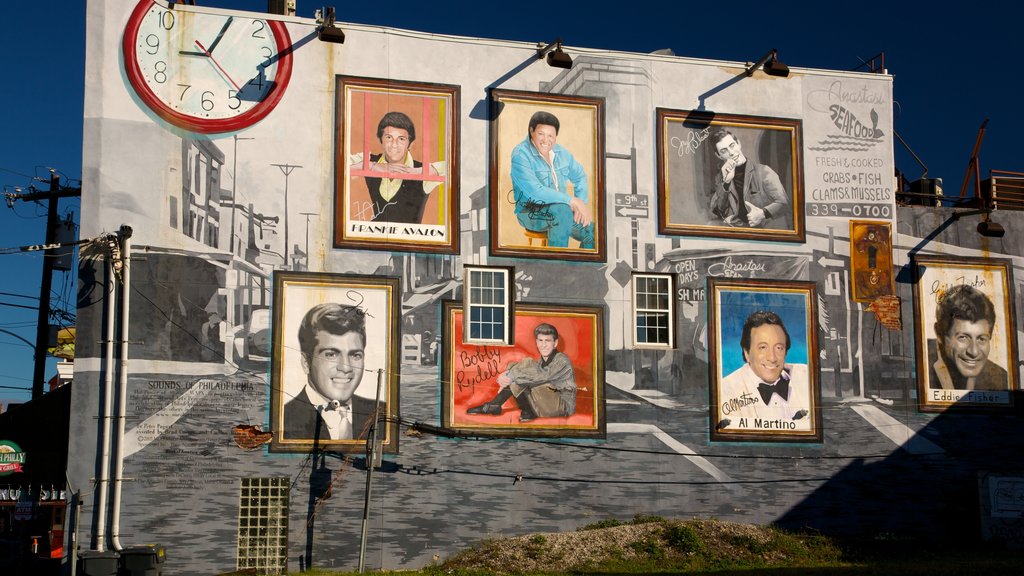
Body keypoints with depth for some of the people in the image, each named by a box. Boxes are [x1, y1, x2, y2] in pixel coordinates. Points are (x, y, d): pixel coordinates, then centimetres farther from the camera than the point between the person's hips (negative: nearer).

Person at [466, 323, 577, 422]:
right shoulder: (541, 362, 16)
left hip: (563, 406, -8)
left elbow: (543, 376, -25)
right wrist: (506, 375, -21)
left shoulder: (562, 360, -9)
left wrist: (510, 376, -26)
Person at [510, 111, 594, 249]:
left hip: (558, 207, 6)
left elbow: (580, 177, 16)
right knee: (562, 210, -36)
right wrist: (573, 201, -25)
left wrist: (581, 204, -5)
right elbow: (535, 191, -25)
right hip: (531, 211, -6)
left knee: (594, 230, -15)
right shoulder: (520, 154, -16)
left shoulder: (560, 152, 5)